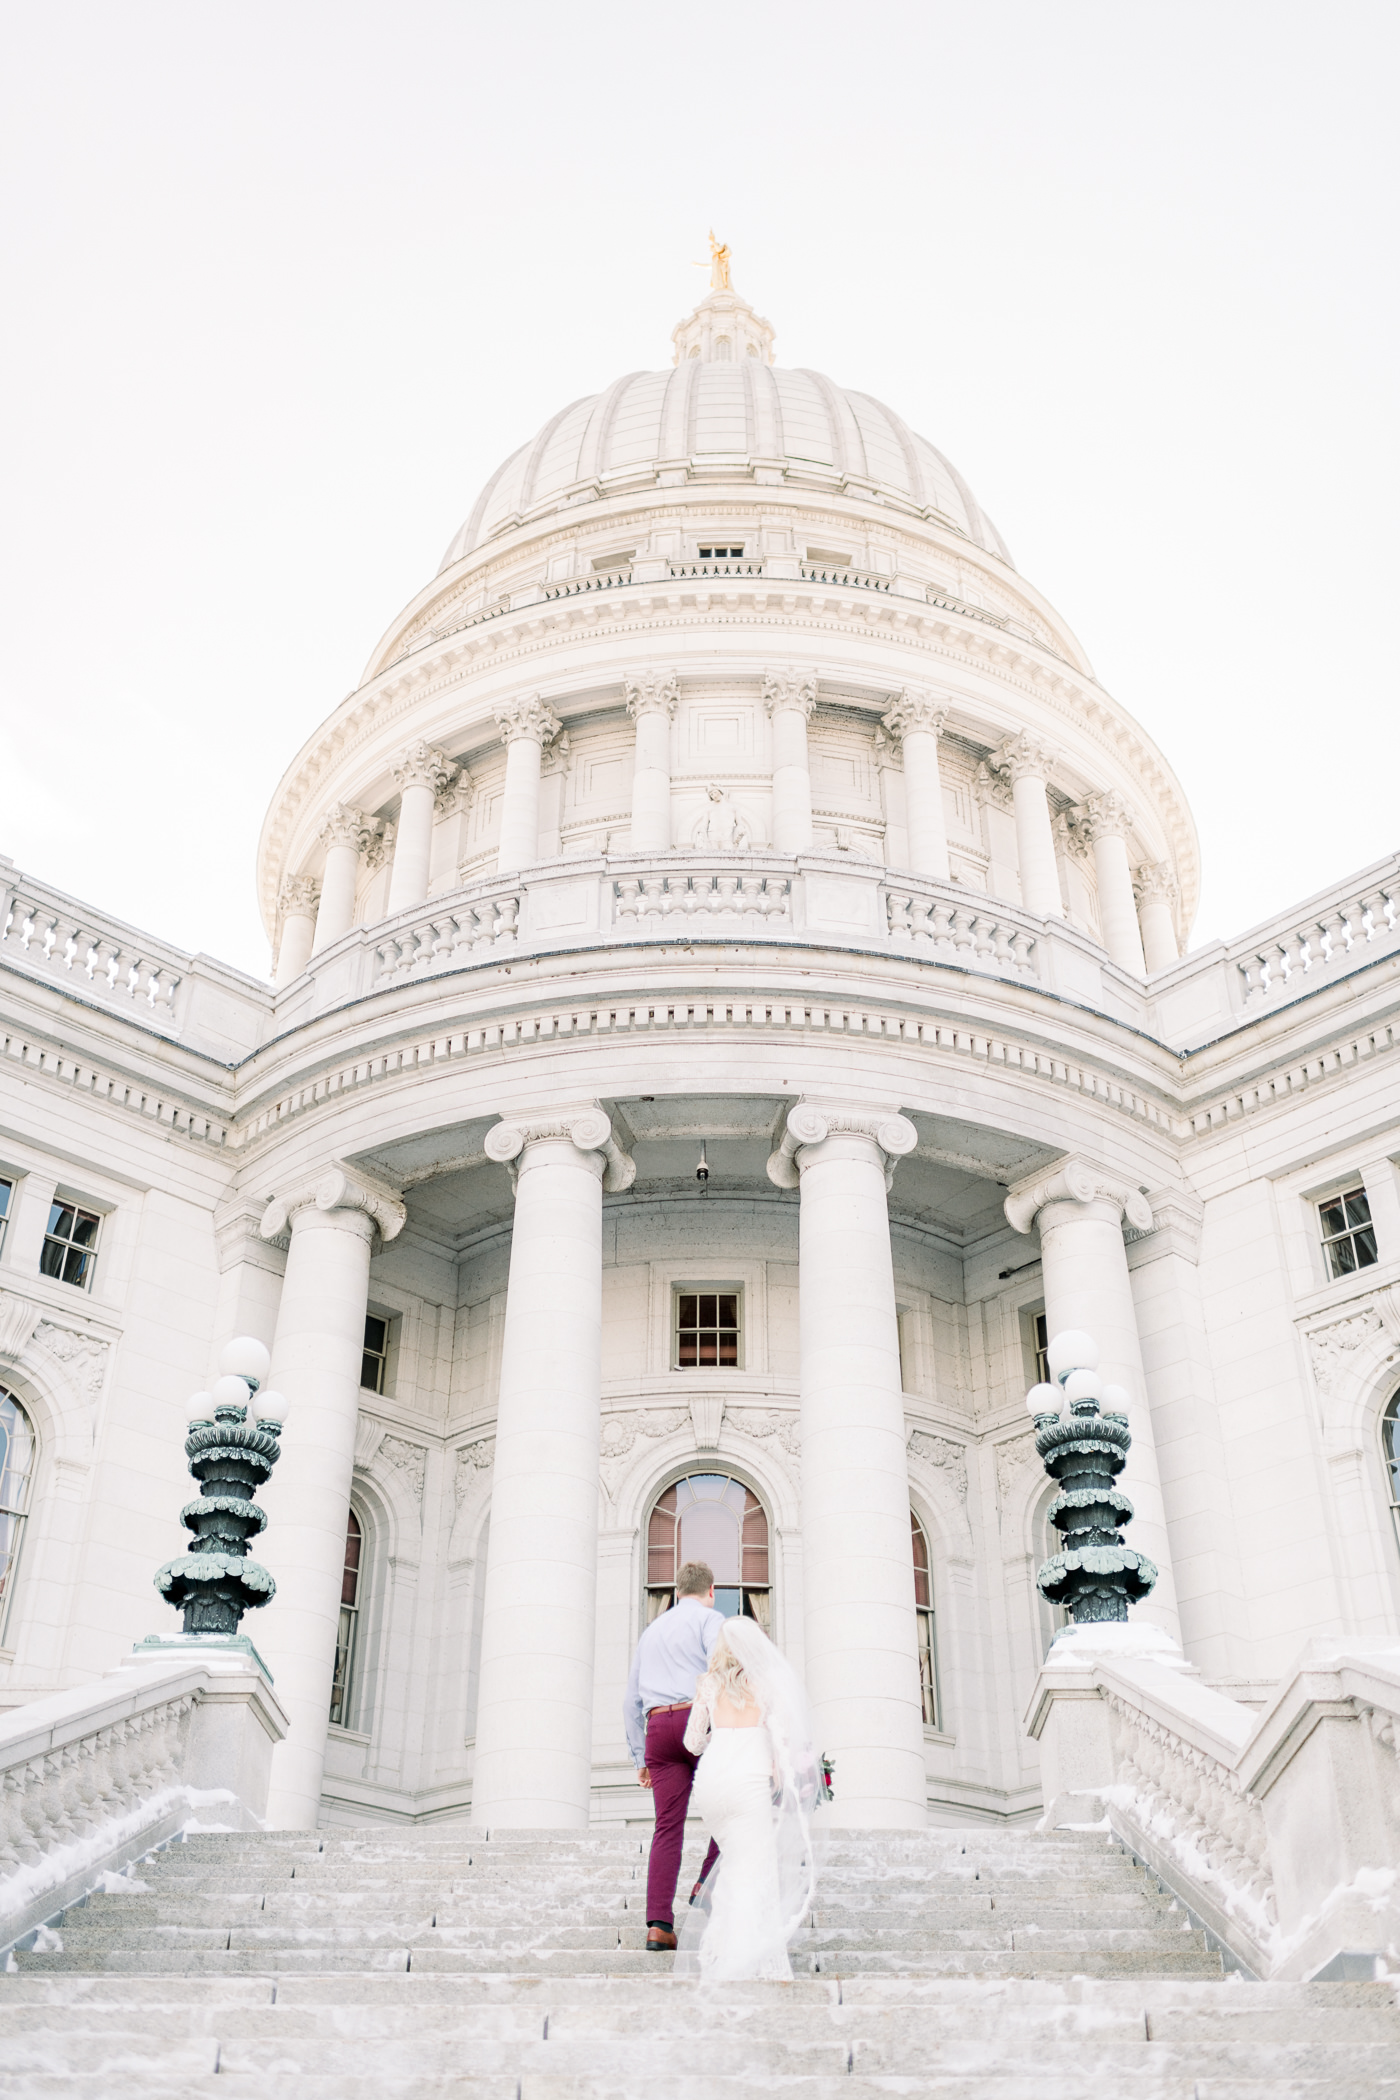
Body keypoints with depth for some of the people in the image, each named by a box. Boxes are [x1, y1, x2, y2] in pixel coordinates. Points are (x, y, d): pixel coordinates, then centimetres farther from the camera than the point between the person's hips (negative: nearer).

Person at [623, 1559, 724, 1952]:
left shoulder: (652, 1630, 26)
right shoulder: (709, 1619, 7)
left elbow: (631, 1701, 26)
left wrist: (639, 1756, 27)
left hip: (657, 1728, 5)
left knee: (668, 1826, 1)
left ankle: (659, 1926, -8)